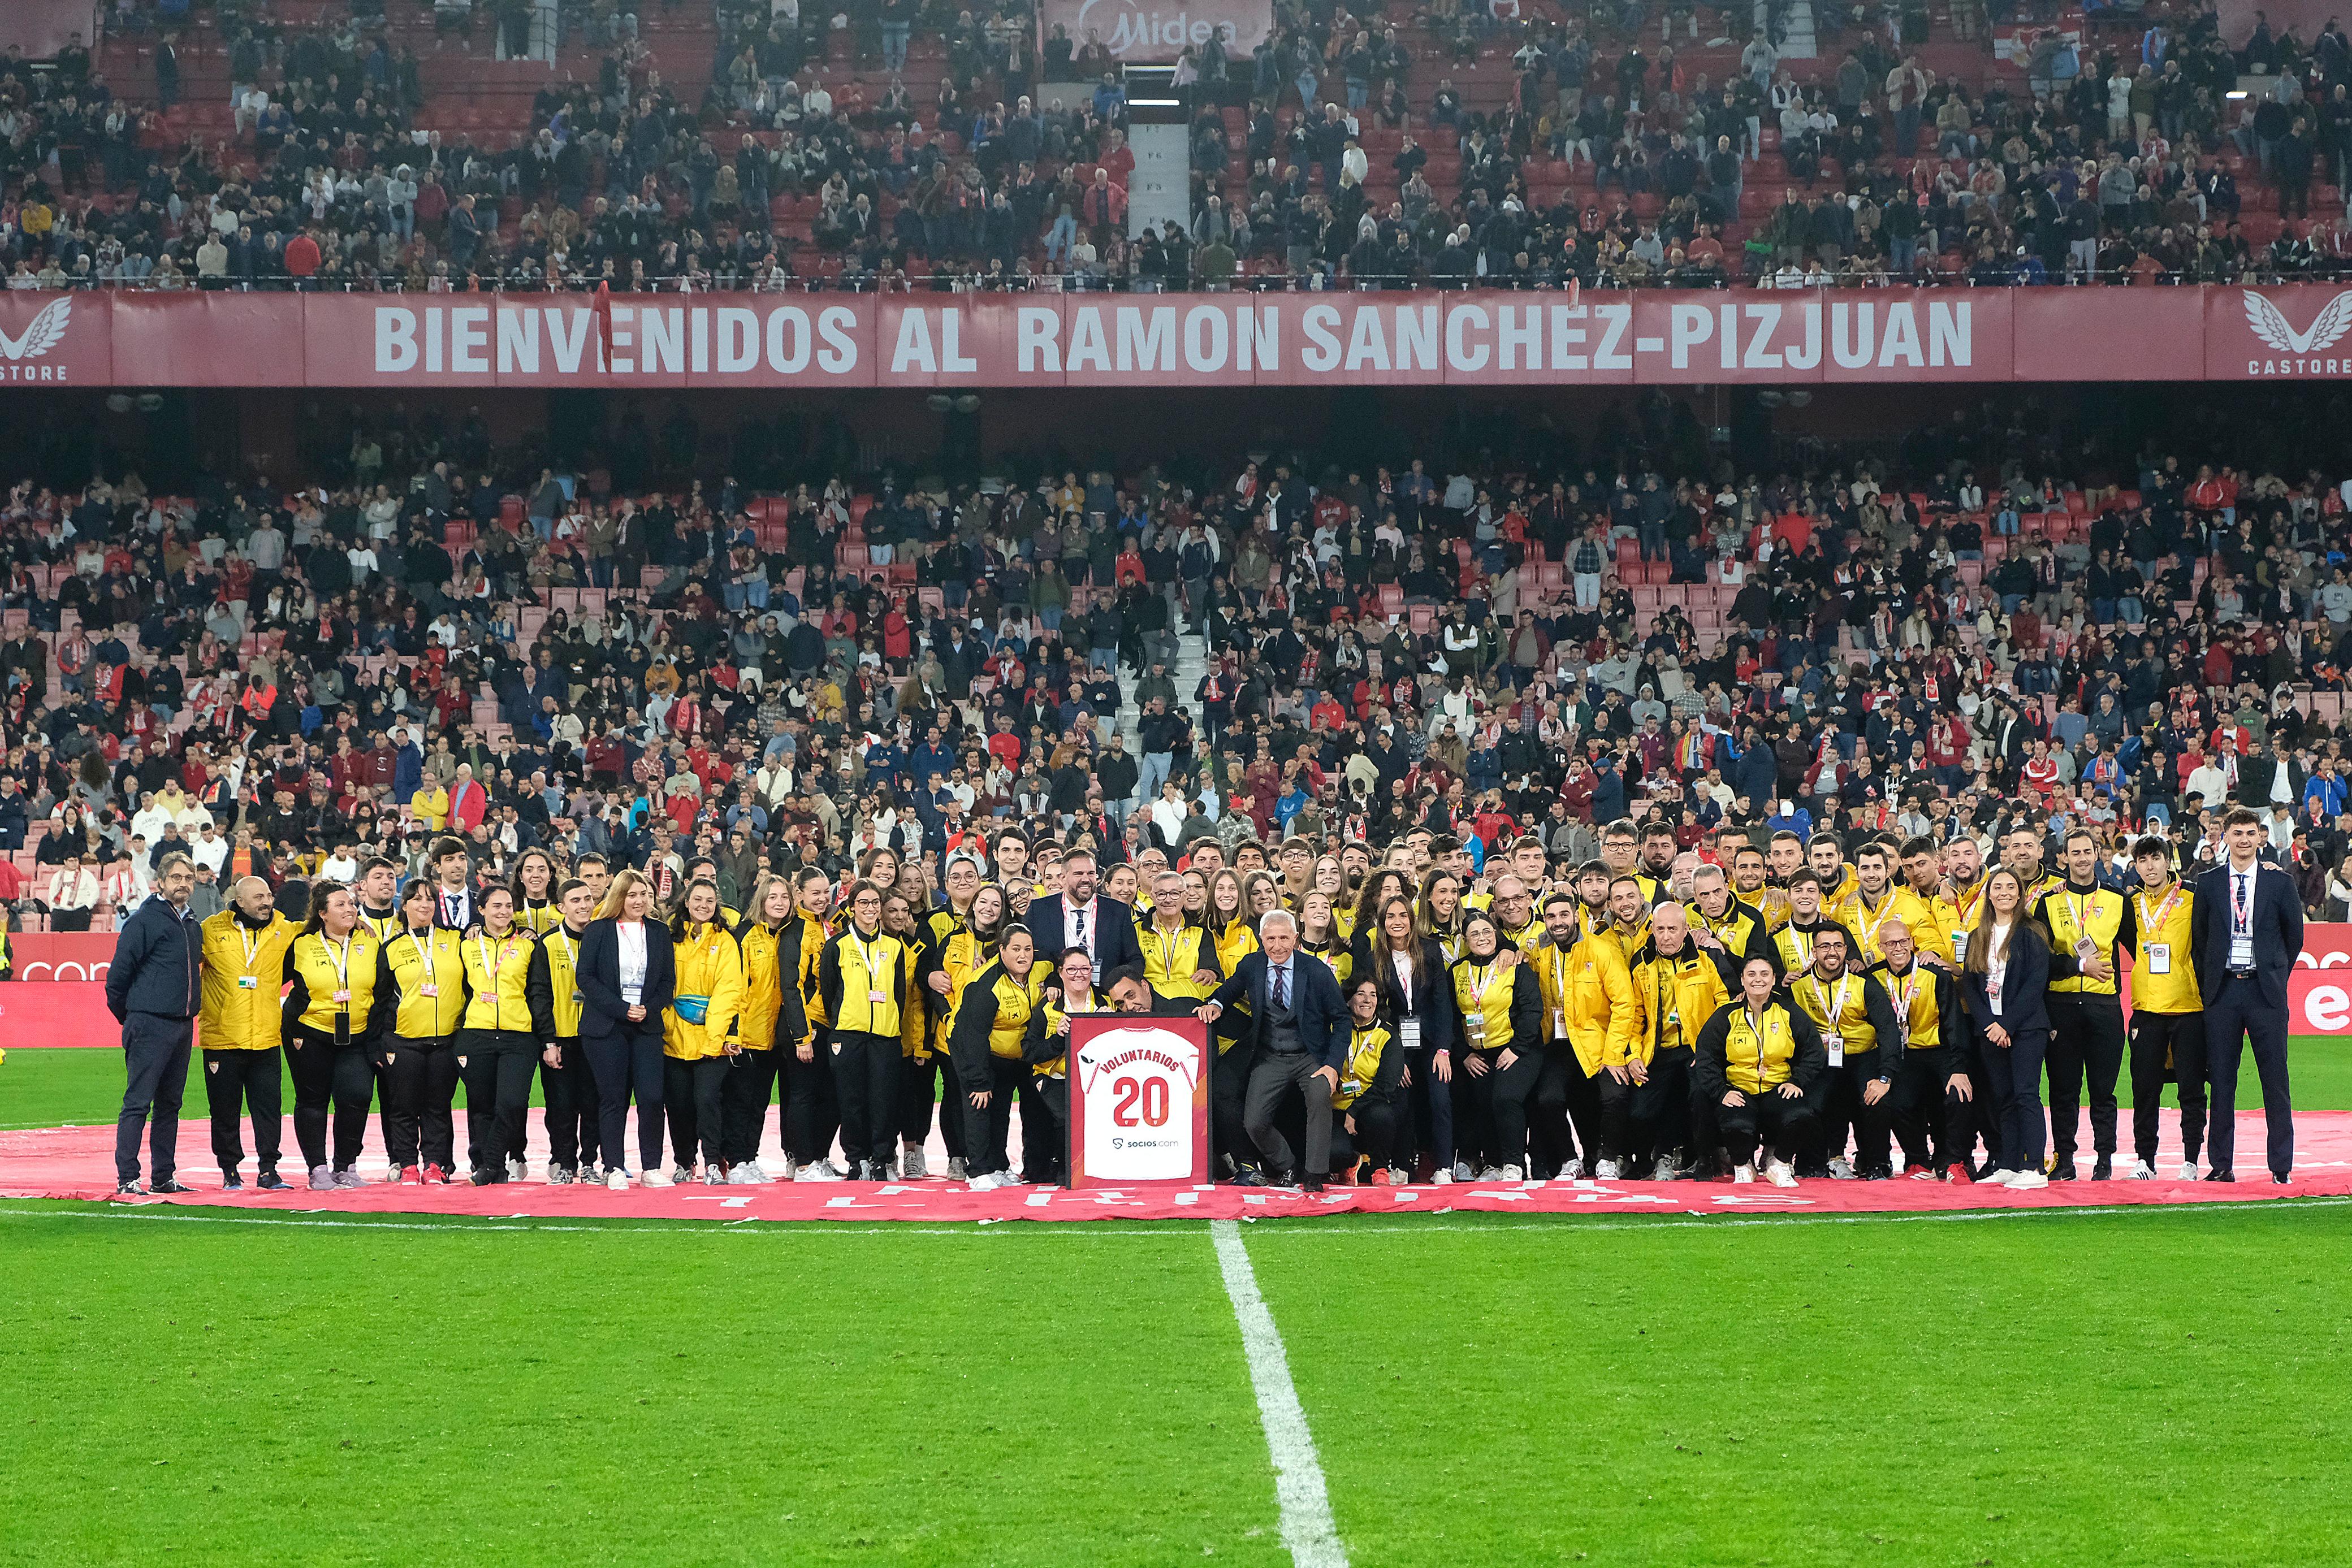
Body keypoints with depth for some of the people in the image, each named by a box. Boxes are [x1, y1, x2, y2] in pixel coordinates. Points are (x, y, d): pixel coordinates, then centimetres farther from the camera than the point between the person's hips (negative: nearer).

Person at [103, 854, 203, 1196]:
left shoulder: (193, 928, 15)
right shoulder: (145, 921, -8)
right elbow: (119, 973, -8)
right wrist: (128, 1017, 0)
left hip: (183, 1025, 8)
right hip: (150, 1024, -8)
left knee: (169, 1104, 10)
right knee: (138, 1103, -8)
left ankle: (163, 1177, 14)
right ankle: (127, 1178, -9)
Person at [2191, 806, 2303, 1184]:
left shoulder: (2280, 882, 4)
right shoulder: (2208, 883, 7)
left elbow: (2294, 936, 11)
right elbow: (2199, 938, 12)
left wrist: (2276, 976, 8)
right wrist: (2207, 983, 7)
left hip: (2265, 991, -1)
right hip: (2222, 991, 1)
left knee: (2276, 1080, 0)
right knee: (2221, 1081, 3)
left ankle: (2281, 1166, 4)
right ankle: (2221, 1164, 8)